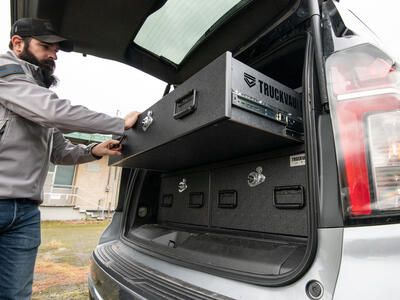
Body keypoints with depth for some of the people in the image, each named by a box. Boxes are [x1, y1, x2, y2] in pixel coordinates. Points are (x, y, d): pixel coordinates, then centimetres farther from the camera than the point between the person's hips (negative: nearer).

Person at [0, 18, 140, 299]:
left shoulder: (43, 100, 20)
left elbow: (60, 152, 23)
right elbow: (55, 110, -21)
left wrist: (94, 151, 4)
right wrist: (122, 124, -16)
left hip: (25, 211, 7)